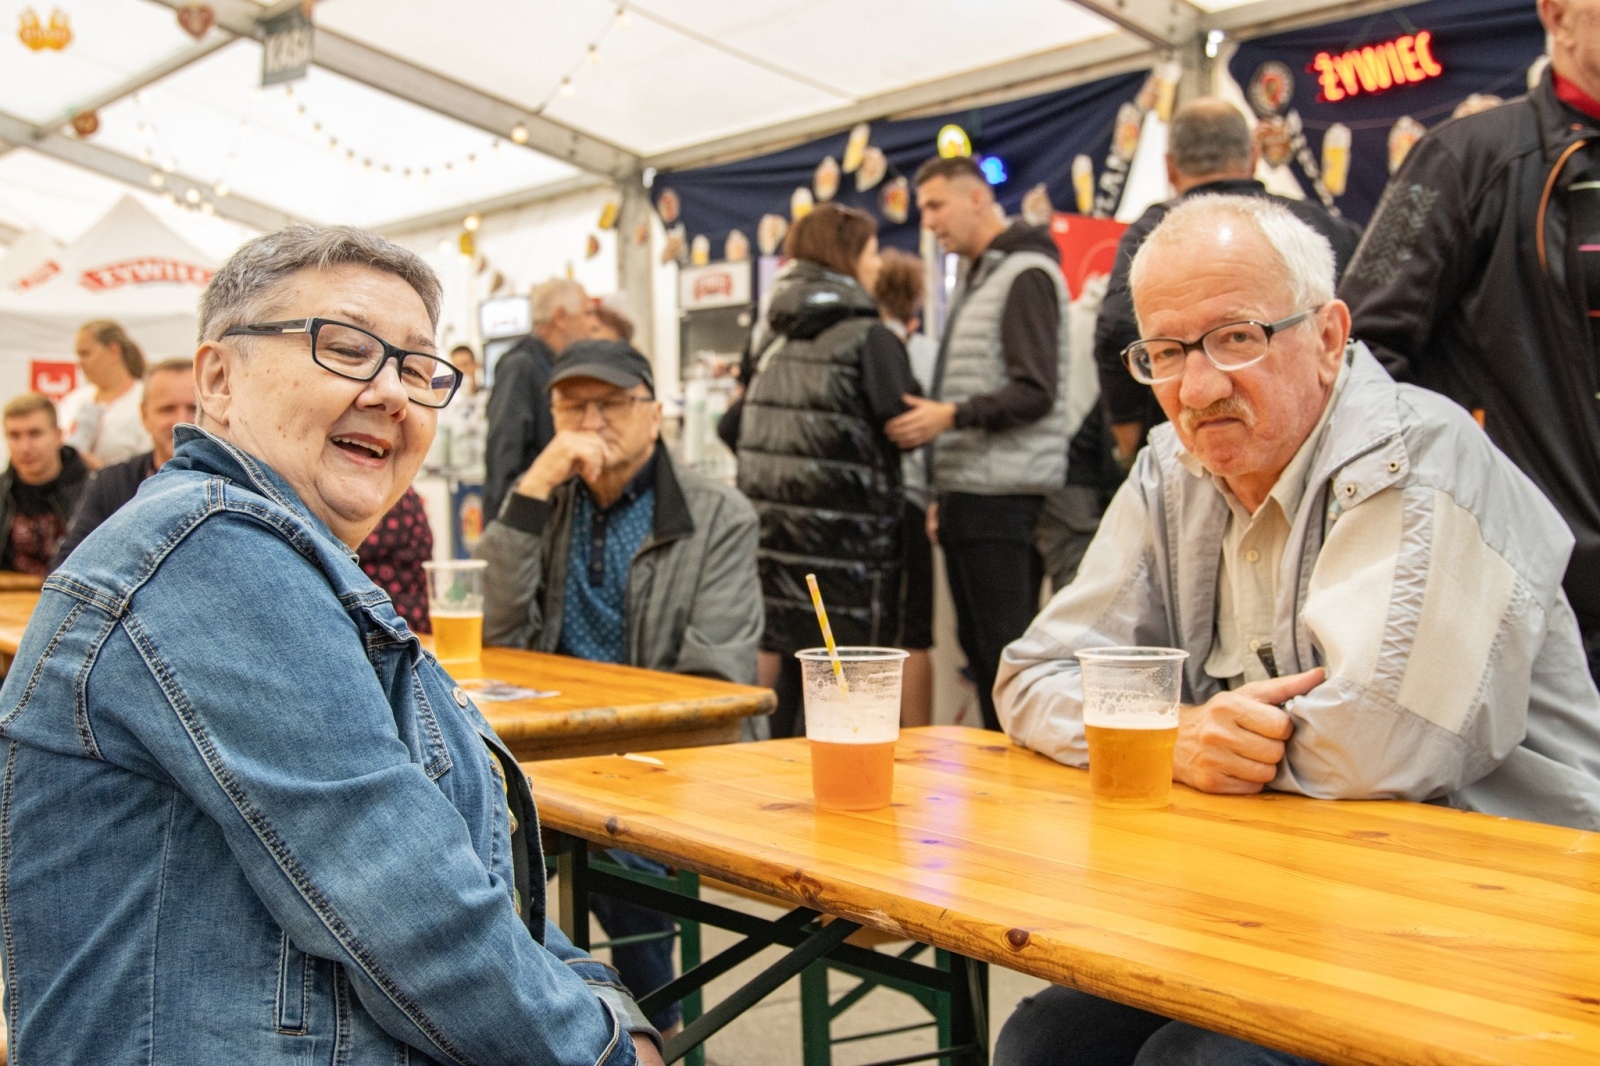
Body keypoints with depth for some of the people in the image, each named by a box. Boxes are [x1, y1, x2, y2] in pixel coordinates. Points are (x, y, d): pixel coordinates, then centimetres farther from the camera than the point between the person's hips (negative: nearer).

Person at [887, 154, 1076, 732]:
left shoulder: (1026, 275, -8)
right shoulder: (976, 282, 22)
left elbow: (1035, 393, -17)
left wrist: (951, 415, -24)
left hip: (1004, 498, -10)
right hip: (967, 494, 10)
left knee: (1006, 651, -7)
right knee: (978, 645, 12)